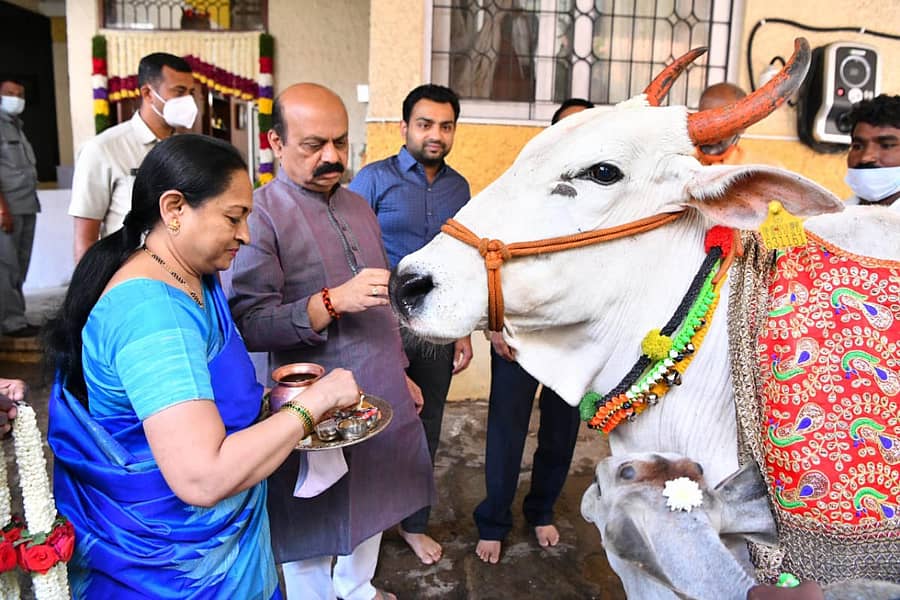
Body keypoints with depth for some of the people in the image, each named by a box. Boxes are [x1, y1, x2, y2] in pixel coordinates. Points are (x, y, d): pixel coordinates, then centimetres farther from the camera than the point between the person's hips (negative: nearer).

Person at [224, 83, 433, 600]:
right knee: (312, 522, 13)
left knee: (371, 505, 24)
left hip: (382, 397, 7)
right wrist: (333, 301, -32)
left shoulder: (359, 207, 8)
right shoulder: (259, 215, -14)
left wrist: (401, 373, 19)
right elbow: (248, 323, -23)